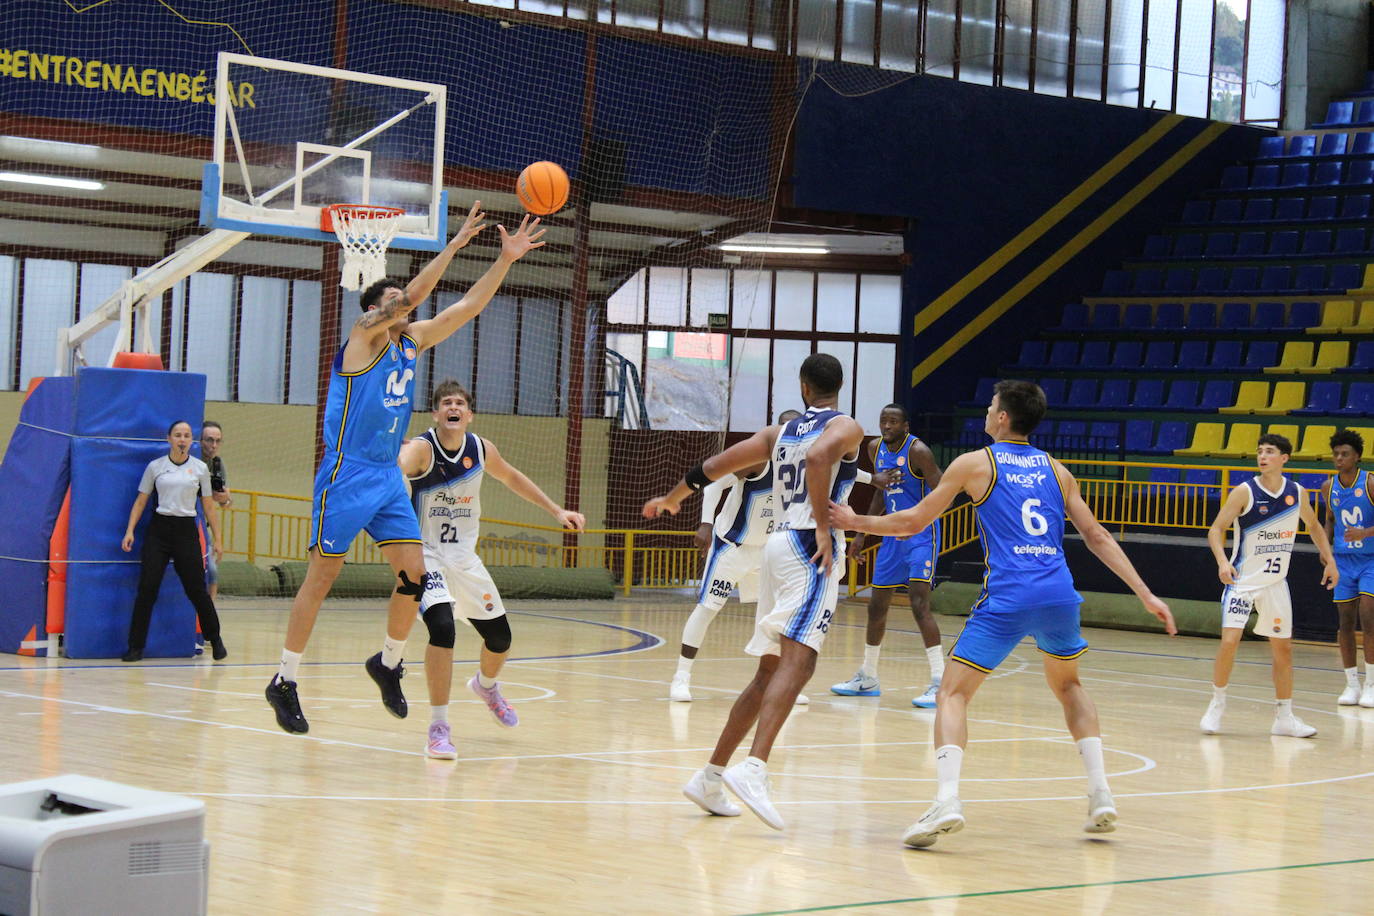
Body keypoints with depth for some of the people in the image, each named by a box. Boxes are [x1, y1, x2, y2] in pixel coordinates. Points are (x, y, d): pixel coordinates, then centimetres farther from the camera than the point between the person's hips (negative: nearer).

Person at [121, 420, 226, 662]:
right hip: (158, 529, 0)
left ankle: (215, 640, 19)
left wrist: (216, 539, 6)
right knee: (147, 588, -8)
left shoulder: (200, 468, 6)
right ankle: (136, 646, -1)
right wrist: (130, 530, -4)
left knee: (197, 590, -1)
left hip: (186, 531, 0)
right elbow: (140, 501, 7)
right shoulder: (155, 467, 5)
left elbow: (208, 506, 9)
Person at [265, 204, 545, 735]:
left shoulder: (413, 341, 12)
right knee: (321, 578, -3)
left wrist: (505, 260, -1)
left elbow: (467, 306, 9)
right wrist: (455, 244, -22)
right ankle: (284, 683, 5)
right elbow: (413, 294, -22)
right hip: (347, 476, -7)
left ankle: (388, 664, 18)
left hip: (388, 477, 7)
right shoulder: (365, 334, -8)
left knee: (414, 574, -1)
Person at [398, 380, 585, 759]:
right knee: (442, 627, -28)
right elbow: (395, 470, -44)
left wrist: (556, 511, 19)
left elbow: (512, 478, 17)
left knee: (500, 638, 12)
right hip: (426, 554, -6)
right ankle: (438, 728, -15)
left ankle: (486, 685, 50)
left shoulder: (481, 450, -3)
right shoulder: (421, 448, -21)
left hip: (465, 557, 6)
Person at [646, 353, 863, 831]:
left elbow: (715, 464, 20)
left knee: (771, 670, 14)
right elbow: (818, 458, -22)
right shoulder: (846, 428, 1)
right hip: (811, 545, -7)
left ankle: (711, 775, 14)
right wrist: (824, 525, -19)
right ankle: (754, 769, -37)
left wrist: (672, 497, 36)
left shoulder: (780, 432, 19)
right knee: (797, 661, -19)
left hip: (778, 544, 7)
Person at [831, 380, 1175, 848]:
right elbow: (1097, 537, 16)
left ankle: (947, 800, -22)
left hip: (1006, 599, -4)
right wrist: (1145, 594, 17)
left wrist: (856, 522, 27)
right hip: (1060, 595, 4)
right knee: (1068, 686, 28)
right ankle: (1101, 796, 16)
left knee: (953, 694, 1)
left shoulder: (975, 463, 8)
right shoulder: (1054, 469, 19)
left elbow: (913, 521, 13)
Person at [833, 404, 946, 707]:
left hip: (921, 535, -8)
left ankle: (940, 683, -19)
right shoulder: (876, 448, 6)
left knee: (919, 604, -19)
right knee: (876, 606, 13)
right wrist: (862, 533, 20)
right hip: (893, 535, 8)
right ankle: (868, 679, 28)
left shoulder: (917, 451, -17)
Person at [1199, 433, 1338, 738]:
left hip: (1276, 583, 4)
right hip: (1242, 579, -4)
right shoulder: (1245, 492, -12)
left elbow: (1314, 526, 18)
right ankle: (1217, 704, 3)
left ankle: (1284, 717, 17)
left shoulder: (1297, 493, 0)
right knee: (1230, 640, -16)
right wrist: (1222, 561, -29)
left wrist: (1329, 560, 11)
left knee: (1283, 648, 7)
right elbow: (1216, 529, -13)